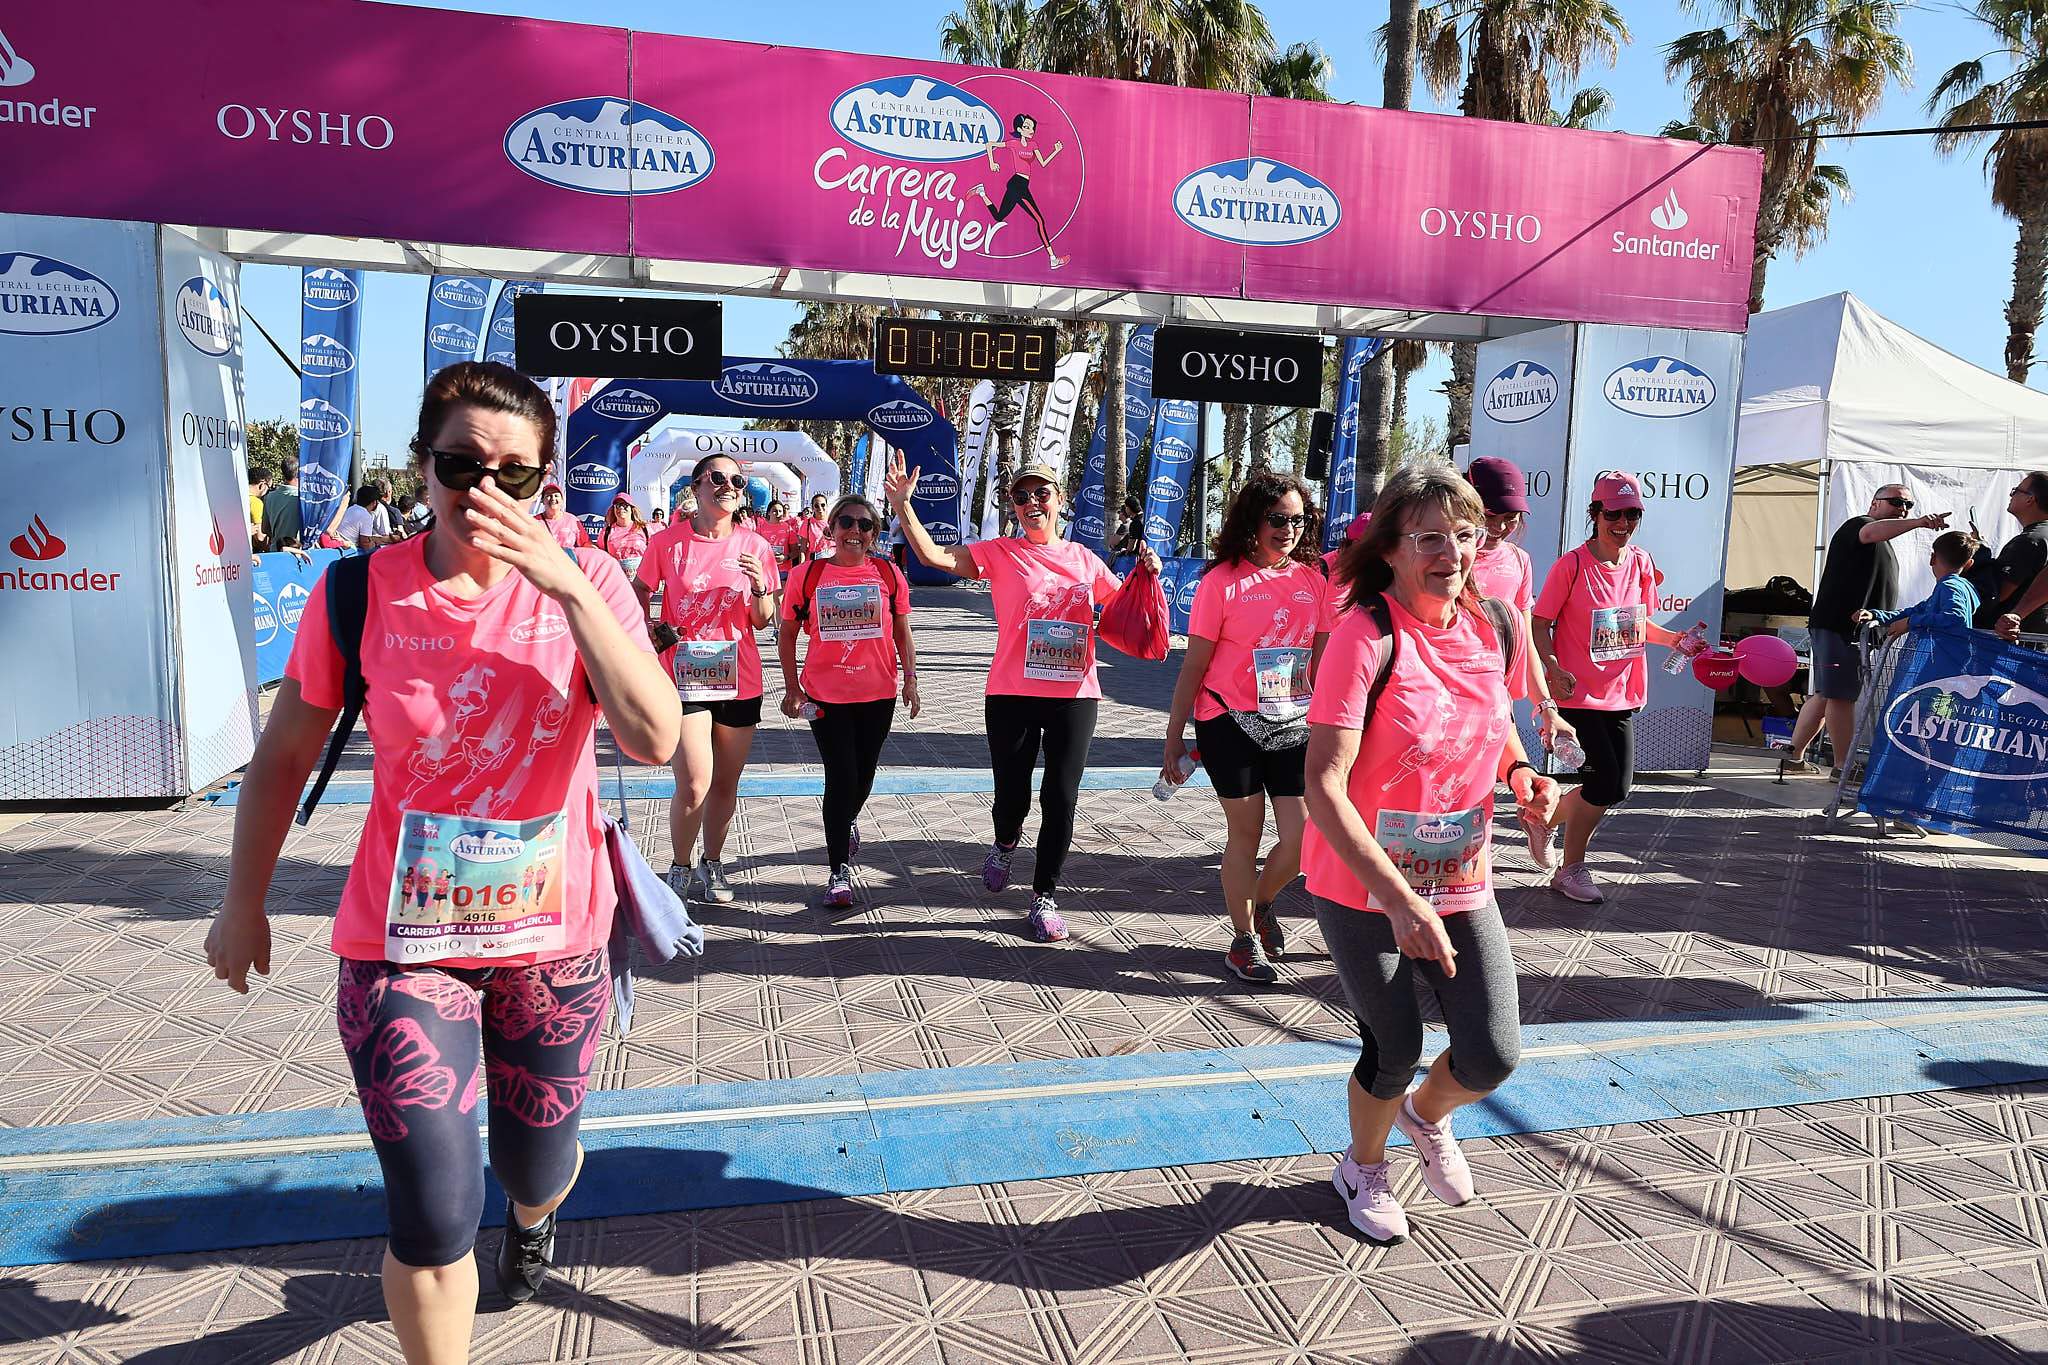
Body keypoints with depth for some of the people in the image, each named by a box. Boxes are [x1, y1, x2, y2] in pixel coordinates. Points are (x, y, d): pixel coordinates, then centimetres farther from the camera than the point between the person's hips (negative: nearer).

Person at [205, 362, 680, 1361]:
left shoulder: (585, 583, -9)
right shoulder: (360, 592, -9)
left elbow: (654, 738, -23)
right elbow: (283, 755, 3)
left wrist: (565, 586, -28)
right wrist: (243, 903, 10)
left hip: (554, 940, 1)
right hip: (402, 941, -1)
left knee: (533, 1169, 22)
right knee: (435, 1219, -2)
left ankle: (534, 1214, 61)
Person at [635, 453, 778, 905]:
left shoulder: (755, 547, 2)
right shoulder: (667, 541, -2)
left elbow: (763, 621, 7)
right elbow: (638, 601, 10)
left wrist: (759, 587, -12)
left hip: (739, 680, 3)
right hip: (685, 676, -3)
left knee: (727, 783, 11)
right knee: (695, 785, -9)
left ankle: (712, 865, 30)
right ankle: (680, 869, 13)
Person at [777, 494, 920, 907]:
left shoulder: (889, 574, 1)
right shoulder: (805, 575, -2)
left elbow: (902, 633, 8)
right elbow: (787, 634, 4)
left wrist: (910, 679, 2)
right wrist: (792, 688, 0)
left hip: (878, 693, 2)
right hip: (825, 694, -2)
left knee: (863, 774, 15)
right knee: (840, 777, -5)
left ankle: (847, 820, 49)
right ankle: (839, 870, 5)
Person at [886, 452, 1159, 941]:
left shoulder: (1085, 560, 9)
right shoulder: (1001, 553, -1)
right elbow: (933, 555, -12)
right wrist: (902, 505, -23)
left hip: (1075, 695, 2)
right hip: (1012, 696, -2)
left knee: (1061, 799, 2)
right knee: (1012, 797, 5)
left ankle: (1044, 895, 19)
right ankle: (1006, 842, 43)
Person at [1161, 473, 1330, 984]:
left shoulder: (1314, 579, 5)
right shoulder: (1223, 579, -7)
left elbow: (1324, 660, 11)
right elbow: (1194, 665, -5)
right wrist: (1173, 739, -4)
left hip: (1294, 726, 4)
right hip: (1231, 725, -3)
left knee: (1304, 838, -2)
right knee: (1245, 834, 6)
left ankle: (1260, 903, 30)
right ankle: (1244, 939, 26)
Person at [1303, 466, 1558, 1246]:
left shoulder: (1494, 630, -2)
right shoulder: (1367, 636, -21)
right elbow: (1323, 785, -26)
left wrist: (1519, 772, -3)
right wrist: (1402, 901, -29)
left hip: (1462, 883, 5)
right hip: (1364, 889, -5)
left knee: (1492, 1056, 0)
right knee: (1394, 1052, 6)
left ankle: (1427, 1114, 39)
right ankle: (1363, 1169, 41)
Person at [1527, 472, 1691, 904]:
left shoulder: (1641, 563, 6)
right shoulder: (1572, 564, -11)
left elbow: (1639, 623, 18)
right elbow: (1540, 621, -8)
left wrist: (1673, 639, 0)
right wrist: (1553, 668, -21)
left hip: (1621, 693, 6)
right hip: (1578, 693, -6)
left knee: (1619, 785, 6)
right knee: (1607, 781, -9)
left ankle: (1545, 817, 32)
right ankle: (1571, 869, 10)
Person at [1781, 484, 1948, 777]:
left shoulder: (1883, 545, 29)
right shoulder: (1857, 525, -4)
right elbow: (1872, 532, -31)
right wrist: (1918, 522, -44)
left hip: (1854, 629, 11)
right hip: (1839, 625, -10)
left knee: (1824, 695, 10)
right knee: (1841, 695, -10)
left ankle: (1793, 757, 14)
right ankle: (1843, 767, -11)